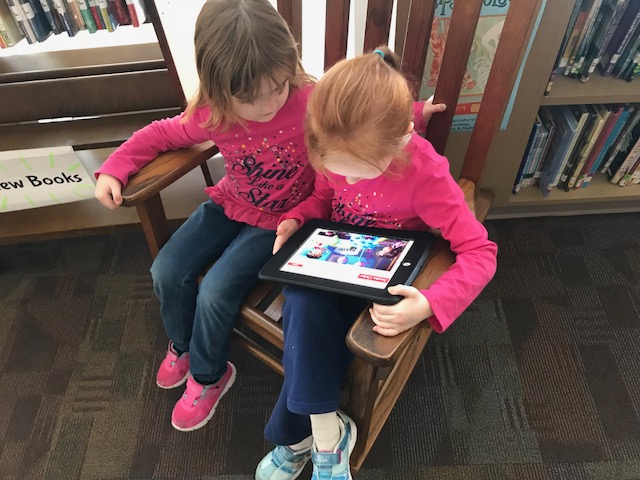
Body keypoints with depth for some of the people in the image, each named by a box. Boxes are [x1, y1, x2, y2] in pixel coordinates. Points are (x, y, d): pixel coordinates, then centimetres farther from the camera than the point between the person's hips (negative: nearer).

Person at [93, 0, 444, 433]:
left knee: (215, 291, -17)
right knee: (167, 272, -1)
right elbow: (161, 134, 4)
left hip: (281, 219, -4)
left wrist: (411, 112, -18)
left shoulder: (313, 101, -26)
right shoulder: (210, 116, -14)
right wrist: (114, 168, -3)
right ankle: (182, 346, 32)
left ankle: (208, 376, 17)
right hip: (230, 205, 5)